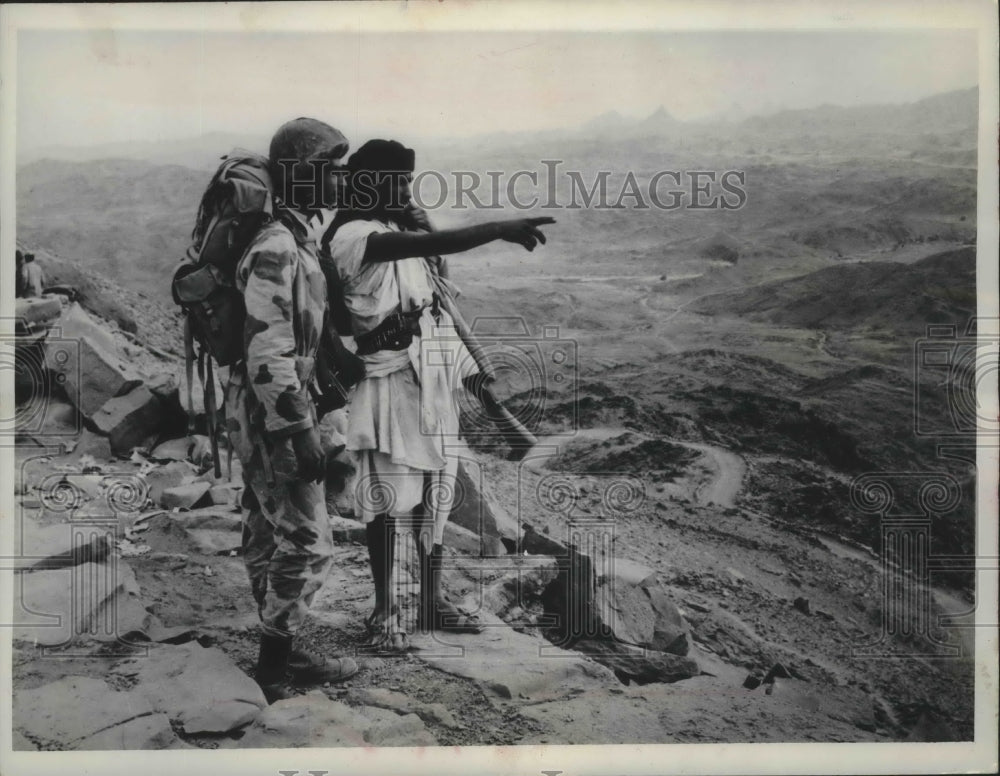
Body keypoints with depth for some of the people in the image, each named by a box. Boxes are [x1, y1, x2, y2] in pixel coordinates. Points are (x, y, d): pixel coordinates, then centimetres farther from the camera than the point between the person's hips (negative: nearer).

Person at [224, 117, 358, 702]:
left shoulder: (300, 241, 11)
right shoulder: (277, 249, -19)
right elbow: (268, 354, -24)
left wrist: (306, 421, 20)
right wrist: (302, 434, -23)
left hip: (272, 416, 10)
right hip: (274, 415, -10)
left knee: (271, 540, 15)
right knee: (309, 544, -3)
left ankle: (279, 652, 27)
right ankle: (277, 666, 9)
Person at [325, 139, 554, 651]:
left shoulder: (404, 225, 12)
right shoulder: (352, 236, -15)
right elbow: (432, 244, -33)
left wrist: (464, 361, 16)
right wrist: (500, 230, -40)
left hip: (432, 374, 8)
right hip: (390, 378, -8)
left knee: (435, 491, 13)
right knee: (388, 497, 1)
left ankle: (432, 600, 25)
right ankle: (384, 610, 16)